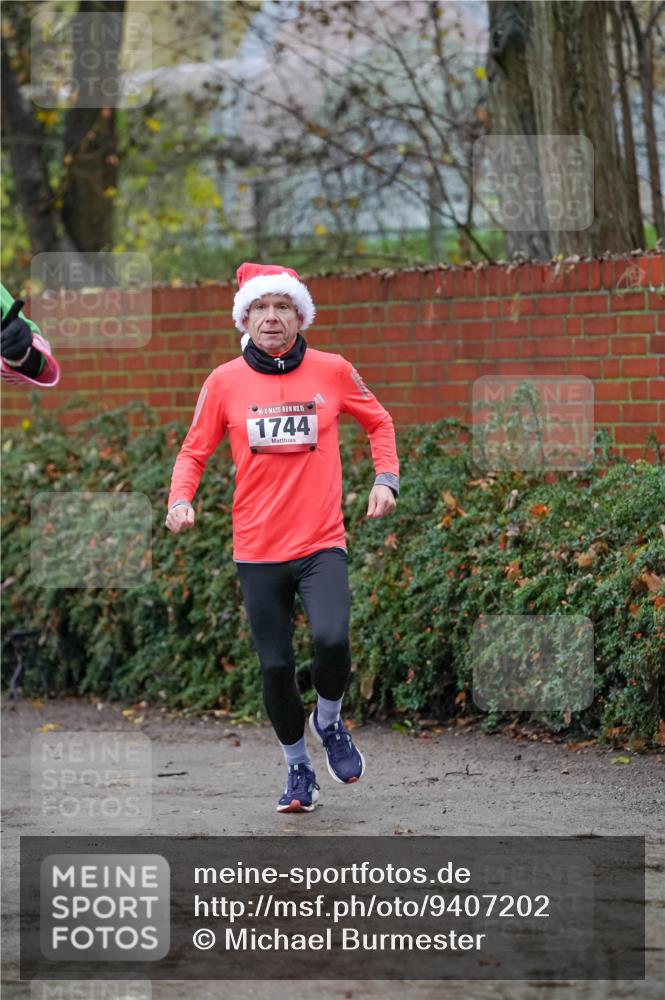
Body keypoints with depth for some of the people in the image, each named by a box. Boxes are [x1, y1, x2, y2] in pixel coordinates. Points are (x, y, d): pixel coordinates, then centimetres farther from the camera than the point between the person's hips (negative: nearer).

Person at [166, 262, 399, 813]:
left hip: (322, 544, -1)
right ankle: (298, 768, 26)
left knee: (332, 640, -23)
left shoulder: (332, 371, 0)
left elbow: (379, 421, 16)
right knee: (276, 667, 2)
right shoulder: (224, 381, 0)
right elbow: (194, 451, 9)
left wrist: (386, 478, 2)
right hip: (257, 549, 1)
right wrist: (180, 499, -9)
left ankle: (329, 720, 9)